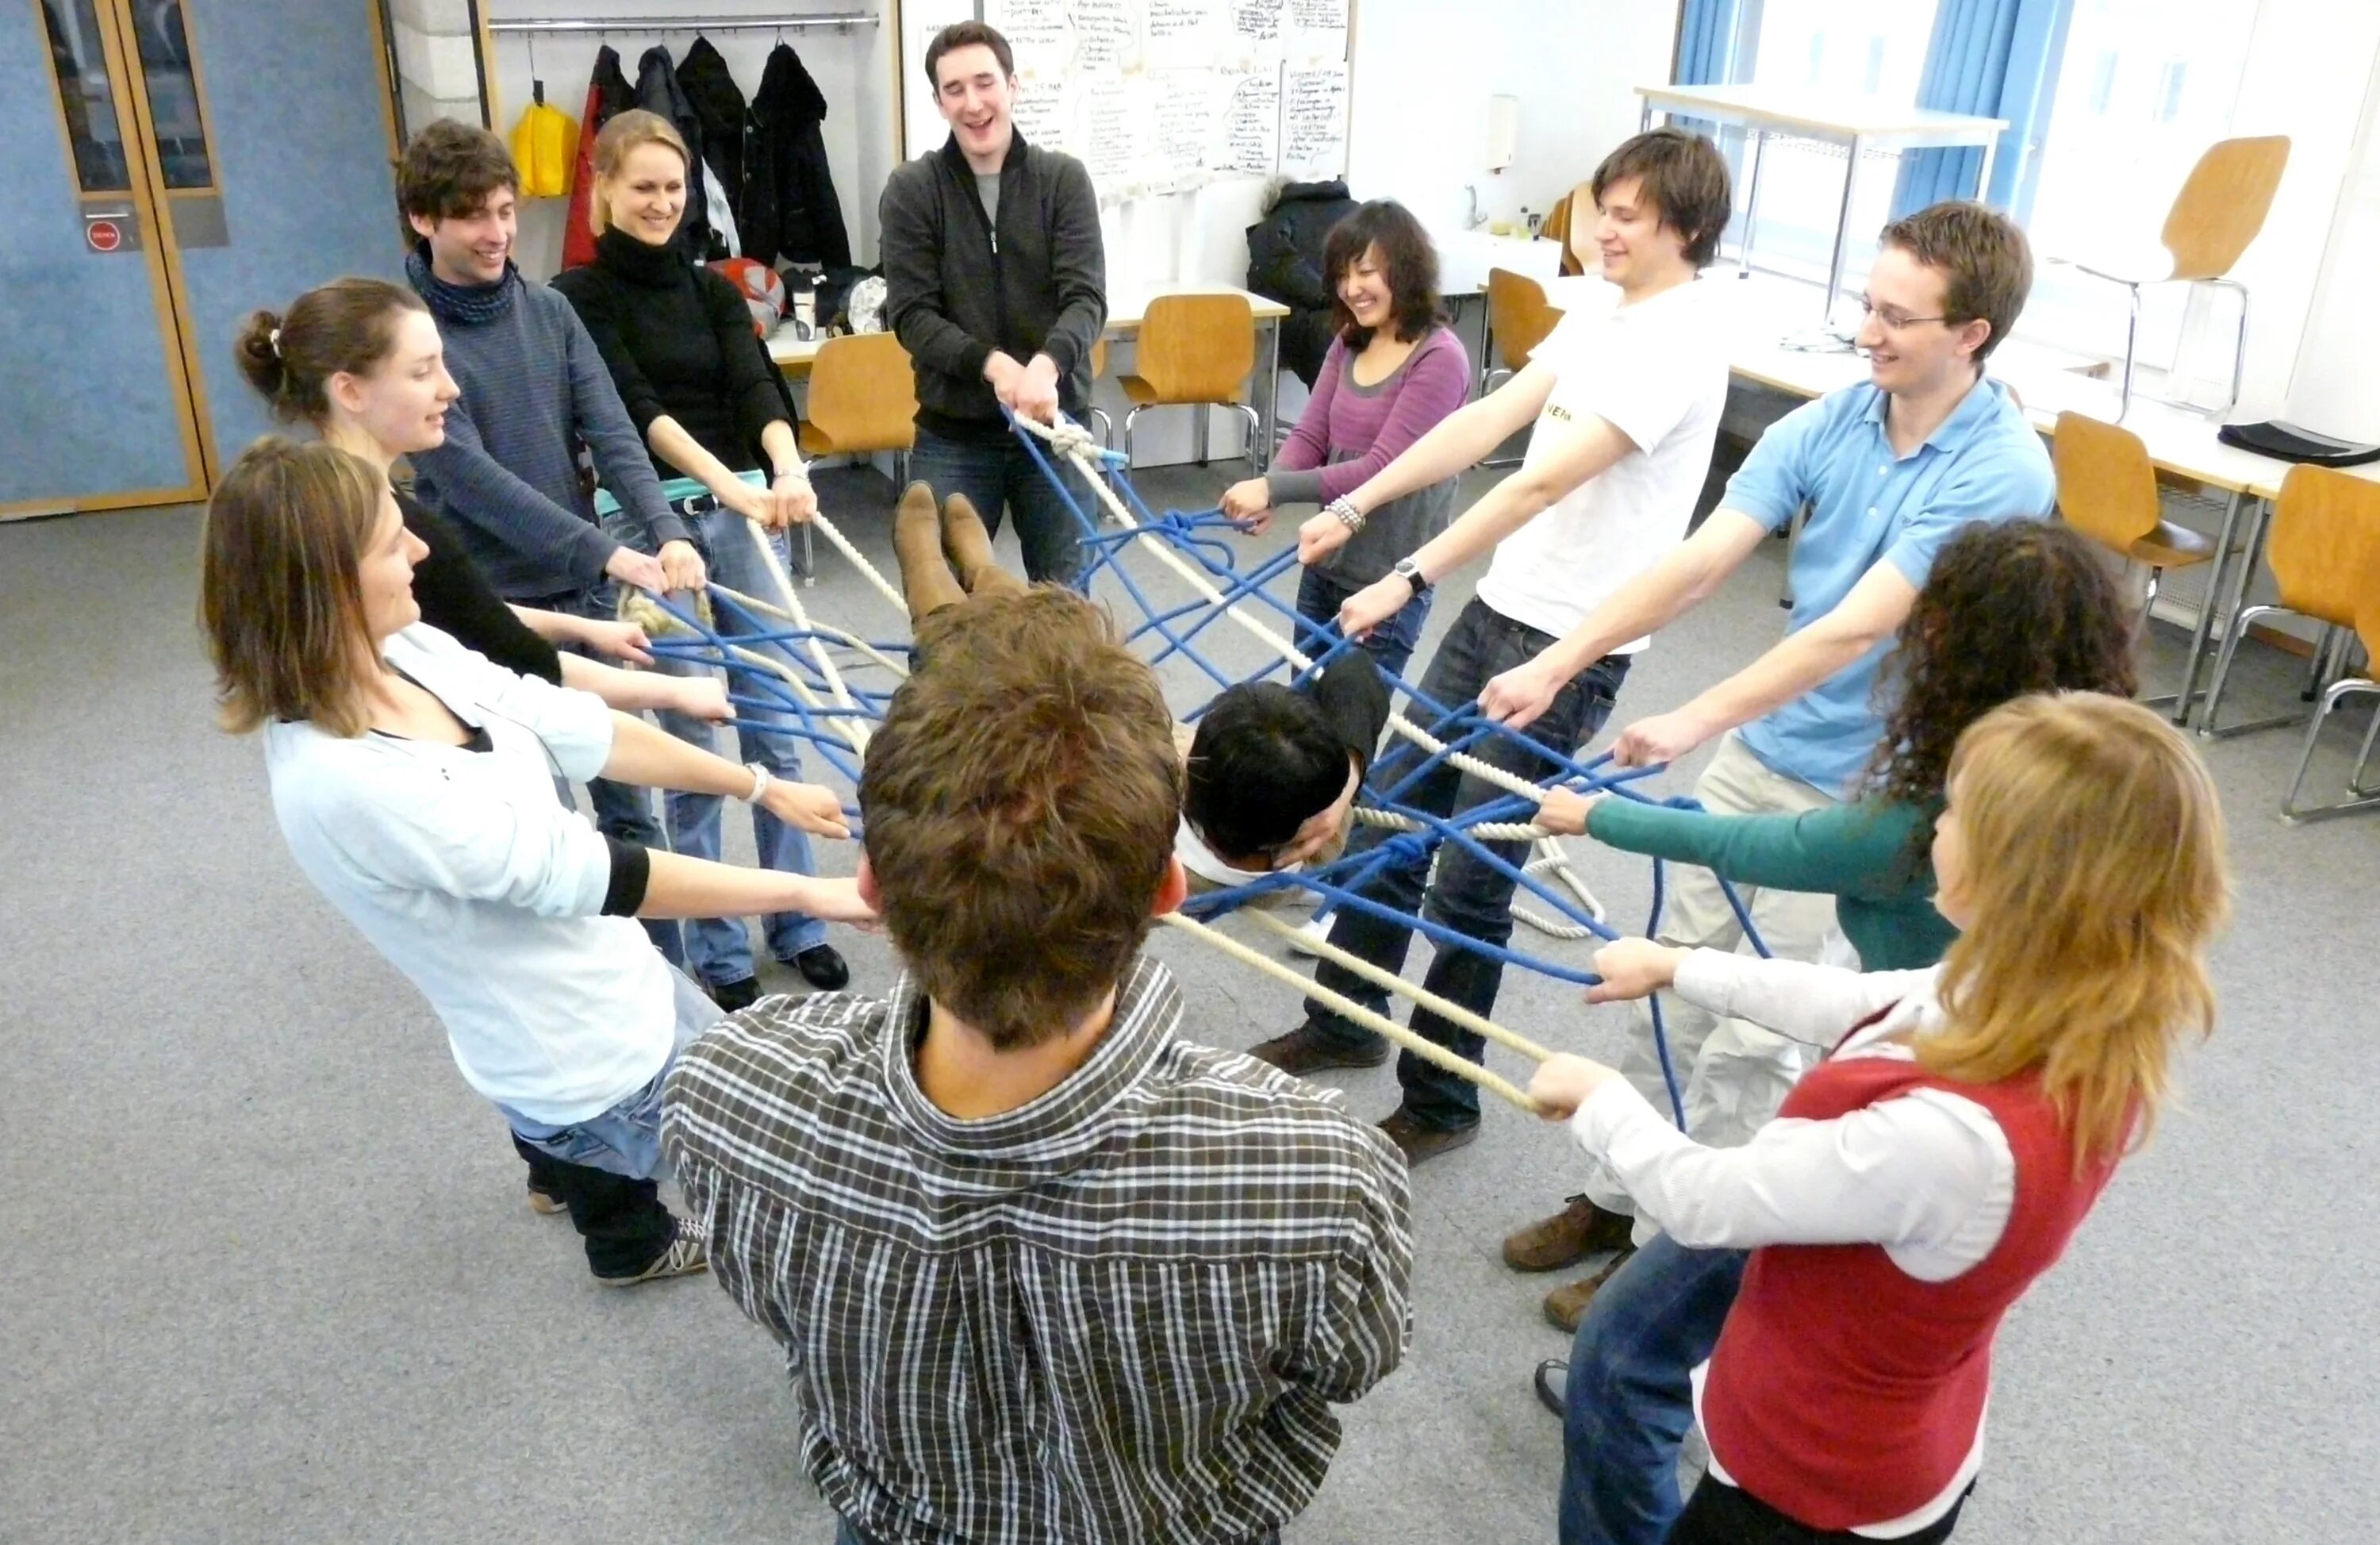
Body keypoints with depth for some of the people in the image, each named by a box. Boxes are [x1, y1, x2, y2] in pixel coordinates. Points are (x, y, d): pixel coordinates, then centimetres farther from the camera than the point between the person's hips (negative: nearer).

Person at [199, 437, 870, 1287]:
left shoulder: (404, 651, -11)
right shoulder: (342, 782, -35)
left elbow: (577, 730, -3)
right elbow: (582, 872, -31)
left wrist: (762, 786, 0)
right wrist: (804, 891, -25)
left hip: (598, 984, 8)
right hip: (583, 1050, -7)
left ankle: (563, 1171, 63)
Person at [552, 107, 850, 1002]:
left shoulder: (713, 288, 11)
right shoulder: (579, 296, -2)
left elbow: (756, 388, -4)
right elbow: (636, 407, -15)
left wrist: (788, 471, -25)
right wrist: (727, 483, -31)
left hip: (747, 517, 4)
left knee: (774, 727, 7)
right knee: (688, 743, 1)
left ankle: (797, 920, 21)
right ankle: (715, 947, 14)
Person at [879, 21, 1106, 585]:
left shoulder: (1064, 179, 1)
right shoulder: (911, 190, -1)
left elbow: (1086, 297, -8)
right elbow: (910, 314, -6)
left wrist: (1048, 363, -29)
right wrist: (991, 363, -24)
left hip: (1054, 422, 1)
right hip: (952, 433, -1)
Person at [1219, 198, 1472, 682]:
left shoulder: (1440, 359, -18)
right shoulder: (1349, 344, 7)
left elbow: (1383, 470, -23)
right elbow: (1310, 434, 2)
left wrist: (1275, 489, -28)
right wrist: (1268, 492, -18)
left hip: (1389, 582, -7)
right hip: (1325, 563, 7)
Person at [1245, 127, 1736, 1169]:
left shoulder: (1682, 341, -17)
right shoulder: (1600, 316, 11)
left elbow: (1544, 481, -27)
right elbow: (1485, 423, 6)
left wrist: (1409, 579, -31)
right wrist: (1355, 508, -1)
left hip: (1571, 647, -8)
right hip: (1499, 608, 8)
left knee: (1469, 882, -1)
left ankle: (1441, 1102, 18)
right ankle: (1346, 1023, 33)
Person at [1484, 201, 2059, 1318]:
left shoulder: (2002, 474, -20)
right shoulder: (1827, 423, -4)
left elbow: (1857, 627, -28)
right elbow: (1698, 561, -11)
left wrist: (1695, 721, -34)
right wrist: (1557, 661, -21)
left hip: (1864, 797, -6)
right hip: (1757, 758, 6)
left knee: (1751, 1039, 3)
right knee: (1669, 987, 14)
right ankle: (1620, 1196, 32)